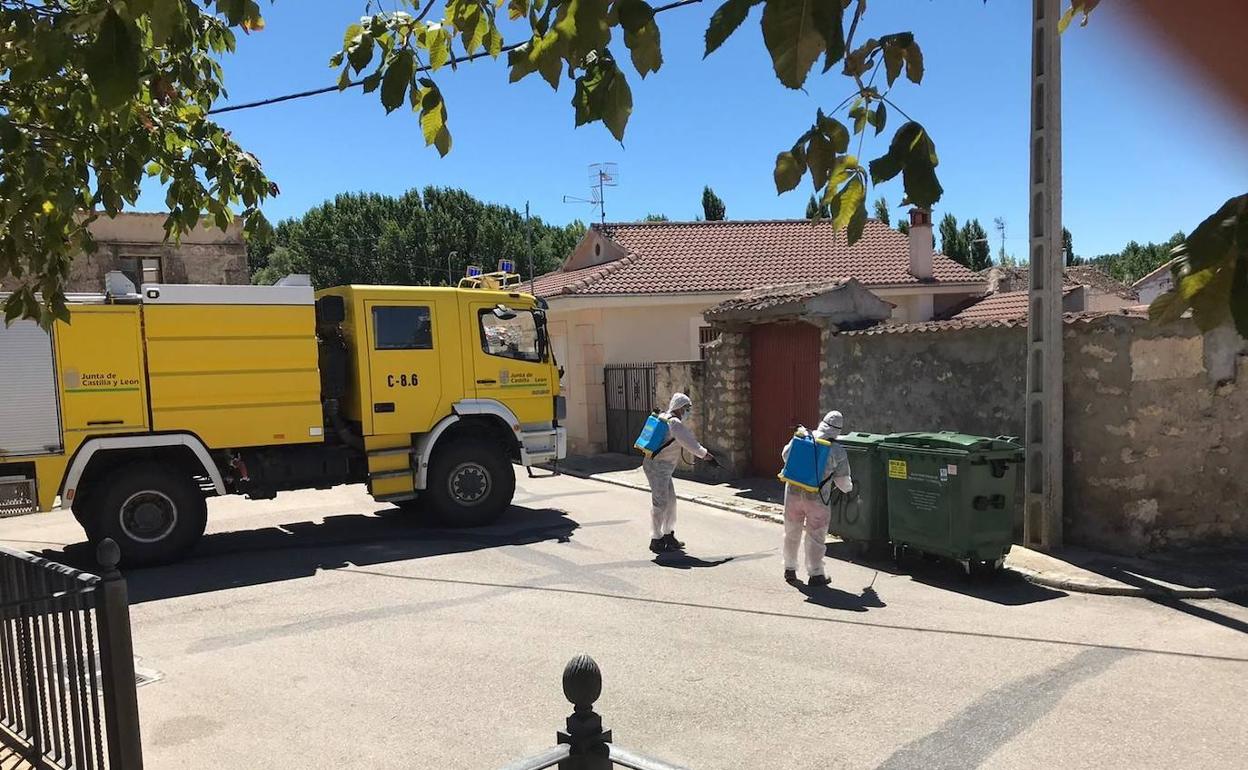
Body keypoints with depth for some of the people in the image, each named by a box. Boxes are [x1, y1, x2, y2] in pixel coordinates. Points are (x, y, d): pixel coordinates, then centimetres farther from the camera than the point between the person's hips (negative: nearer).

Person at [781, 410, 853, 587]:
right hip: (816, 497, -3)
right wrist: (849, 488, 25)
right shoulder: (838, 452, -7)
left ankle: (789, 570, 26)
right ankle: (815, 574, 12)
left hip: (793, 491, 3)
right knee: (816, 536, 8)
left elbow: (785, 455, 10)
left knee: (792, 533, 16)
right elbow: (842, 480, 2)